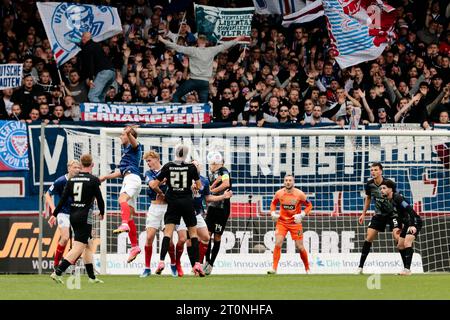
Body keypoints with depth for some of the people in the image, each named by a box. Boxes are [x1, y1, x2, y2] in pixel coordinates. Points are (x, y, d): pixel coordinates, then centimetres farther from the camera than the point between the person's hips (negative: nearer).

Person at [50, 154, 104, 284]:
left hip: (73, 215, 7)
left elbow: (63, 199, 4)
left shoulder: (72, 179, 5)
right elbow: (99, 198, -3)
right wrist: (102, 213, 16)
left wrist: (55, 214, 10)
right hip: (85, 217, -7)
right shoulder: (93, 180, -9)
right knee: (78, 248, -8)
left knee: (89, 245, 18)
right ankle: (58, 272, -20)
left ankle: (92, 277, 22)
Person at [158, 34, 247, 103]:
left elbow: (177, 47, -5)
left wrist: (163, 40, 3)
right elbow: (224, 46, 11)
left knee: (176, 96, 11)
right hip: (205, 82, 2)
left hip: (193, 80, -2)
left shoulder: (192, 50, -6)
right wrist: (237, 39, 24)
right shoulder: (211, 51, 1)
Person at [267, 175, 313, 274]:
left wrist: (301, 215, -15)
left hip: (295, 222, -1)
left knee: (300, 247, 2)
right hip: (282, 221, 1)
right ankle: (274, 269, -11)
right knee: (278, 244, -15)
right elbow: (273, 203, 14)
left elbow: (309, 205, -1)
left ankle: (307, 269, 22)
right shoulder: (279, 193, -5)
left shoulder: (299, 194, -12)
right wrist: (273, 213, -3)